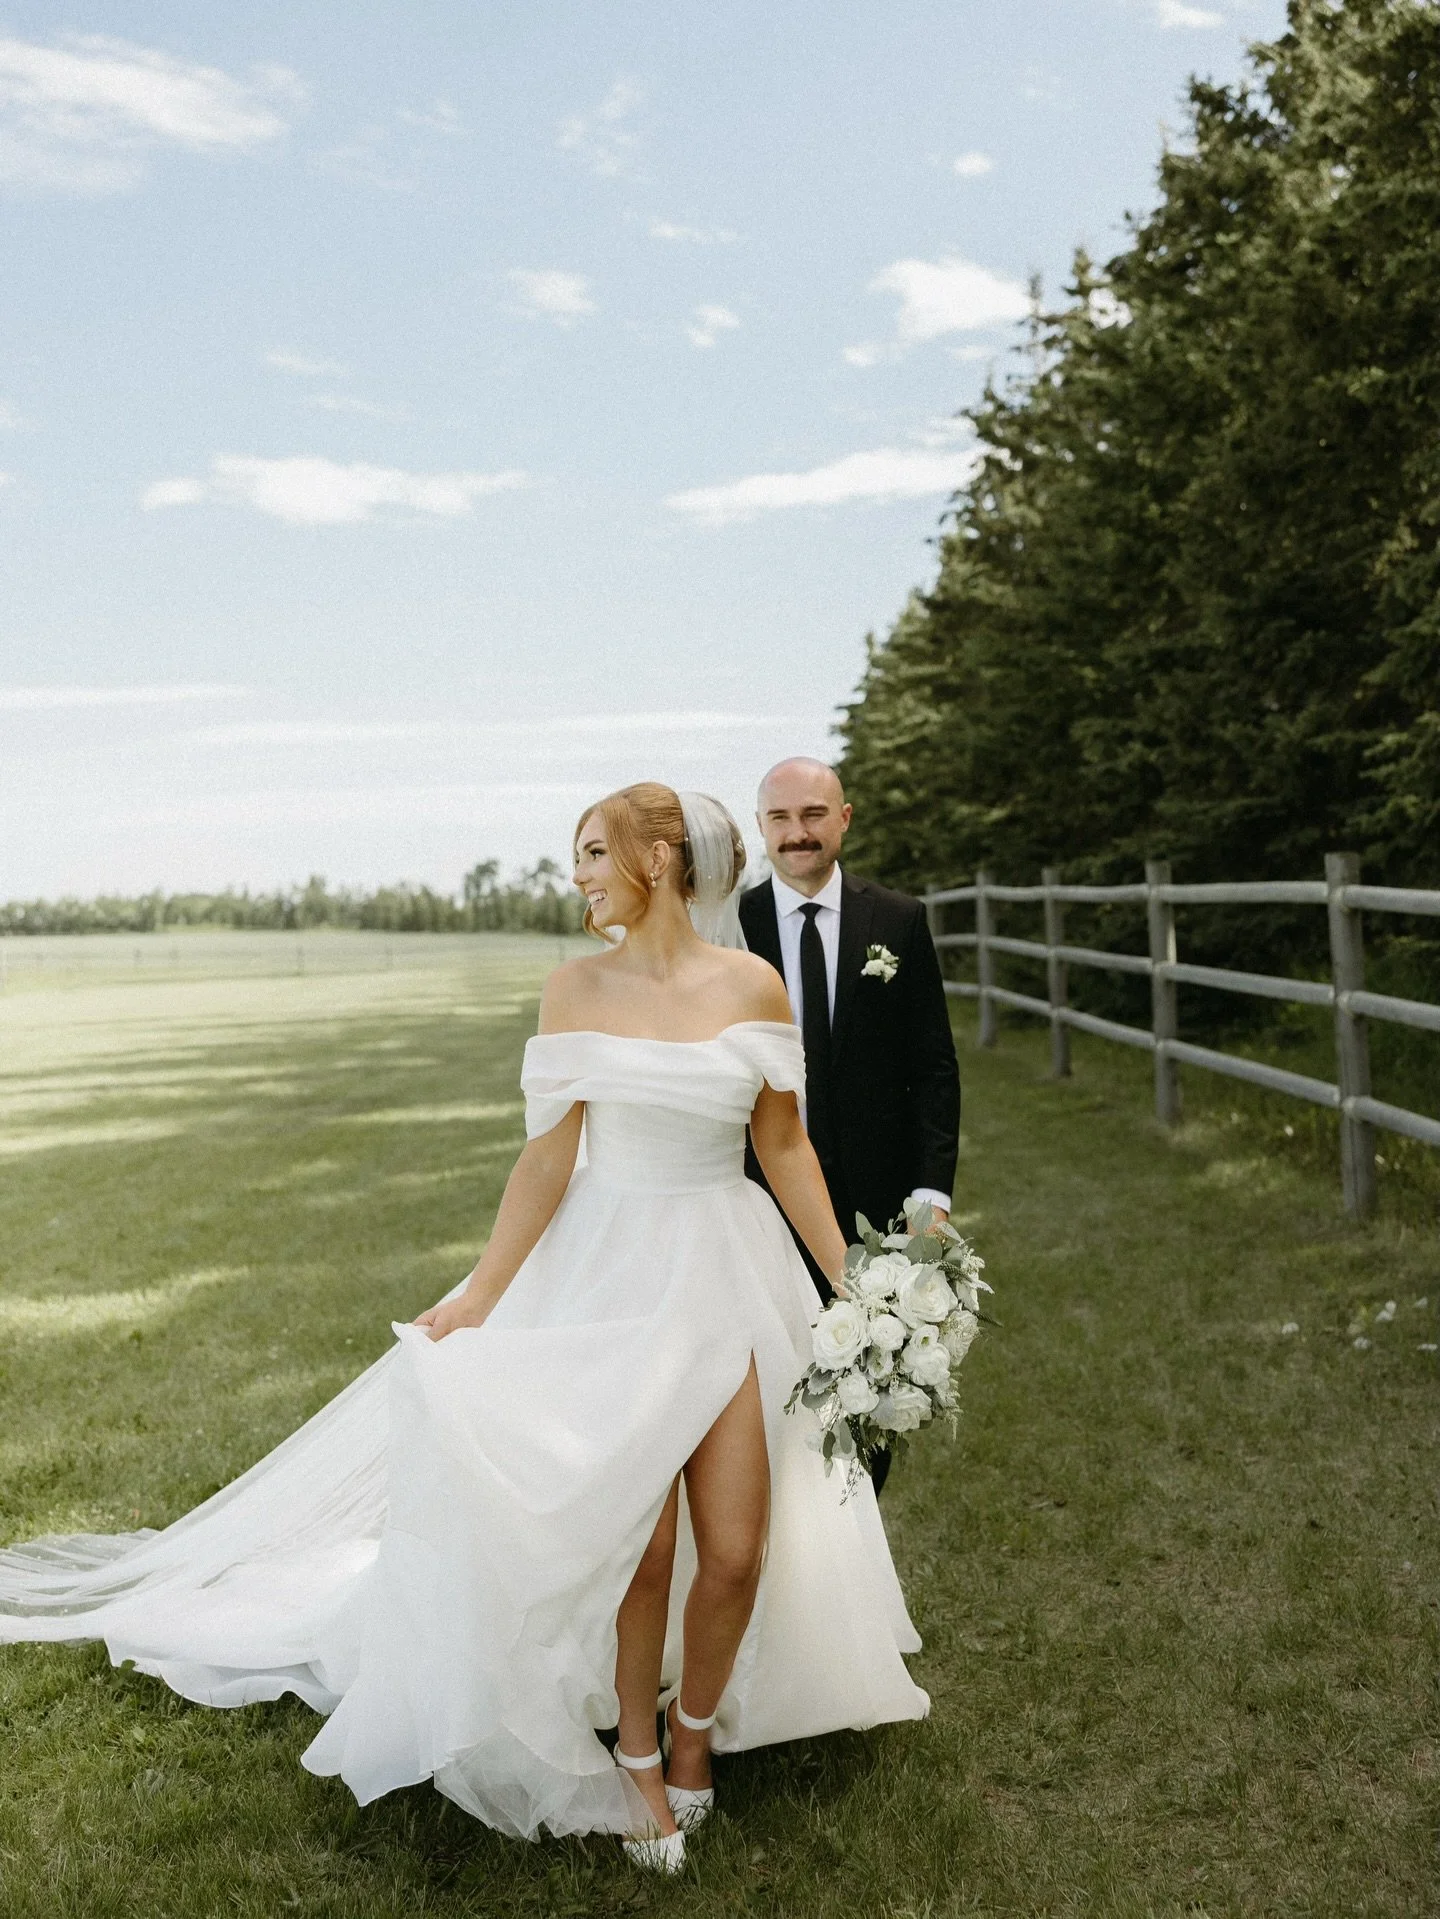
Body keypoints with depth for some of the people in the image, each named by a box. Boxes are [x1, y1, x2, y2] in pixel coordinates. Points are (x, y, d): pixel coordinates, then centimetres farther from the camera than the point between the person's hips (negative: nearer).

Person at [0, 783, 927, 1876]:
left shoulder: (752, 985, -3)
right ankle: (638, 1756, 29)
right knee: (637, 1548, 3)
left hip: (729, 1276, 1)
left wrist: (852, 1283, 3)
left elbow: (785, 1147, 4)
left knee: (737, 1550, 0)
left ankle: (696, 1726, 31)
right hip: (608, 1279, 0)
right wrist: (479, 1298, -4)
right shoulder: (575, 989, -2)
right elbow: (548, 1160, -1)